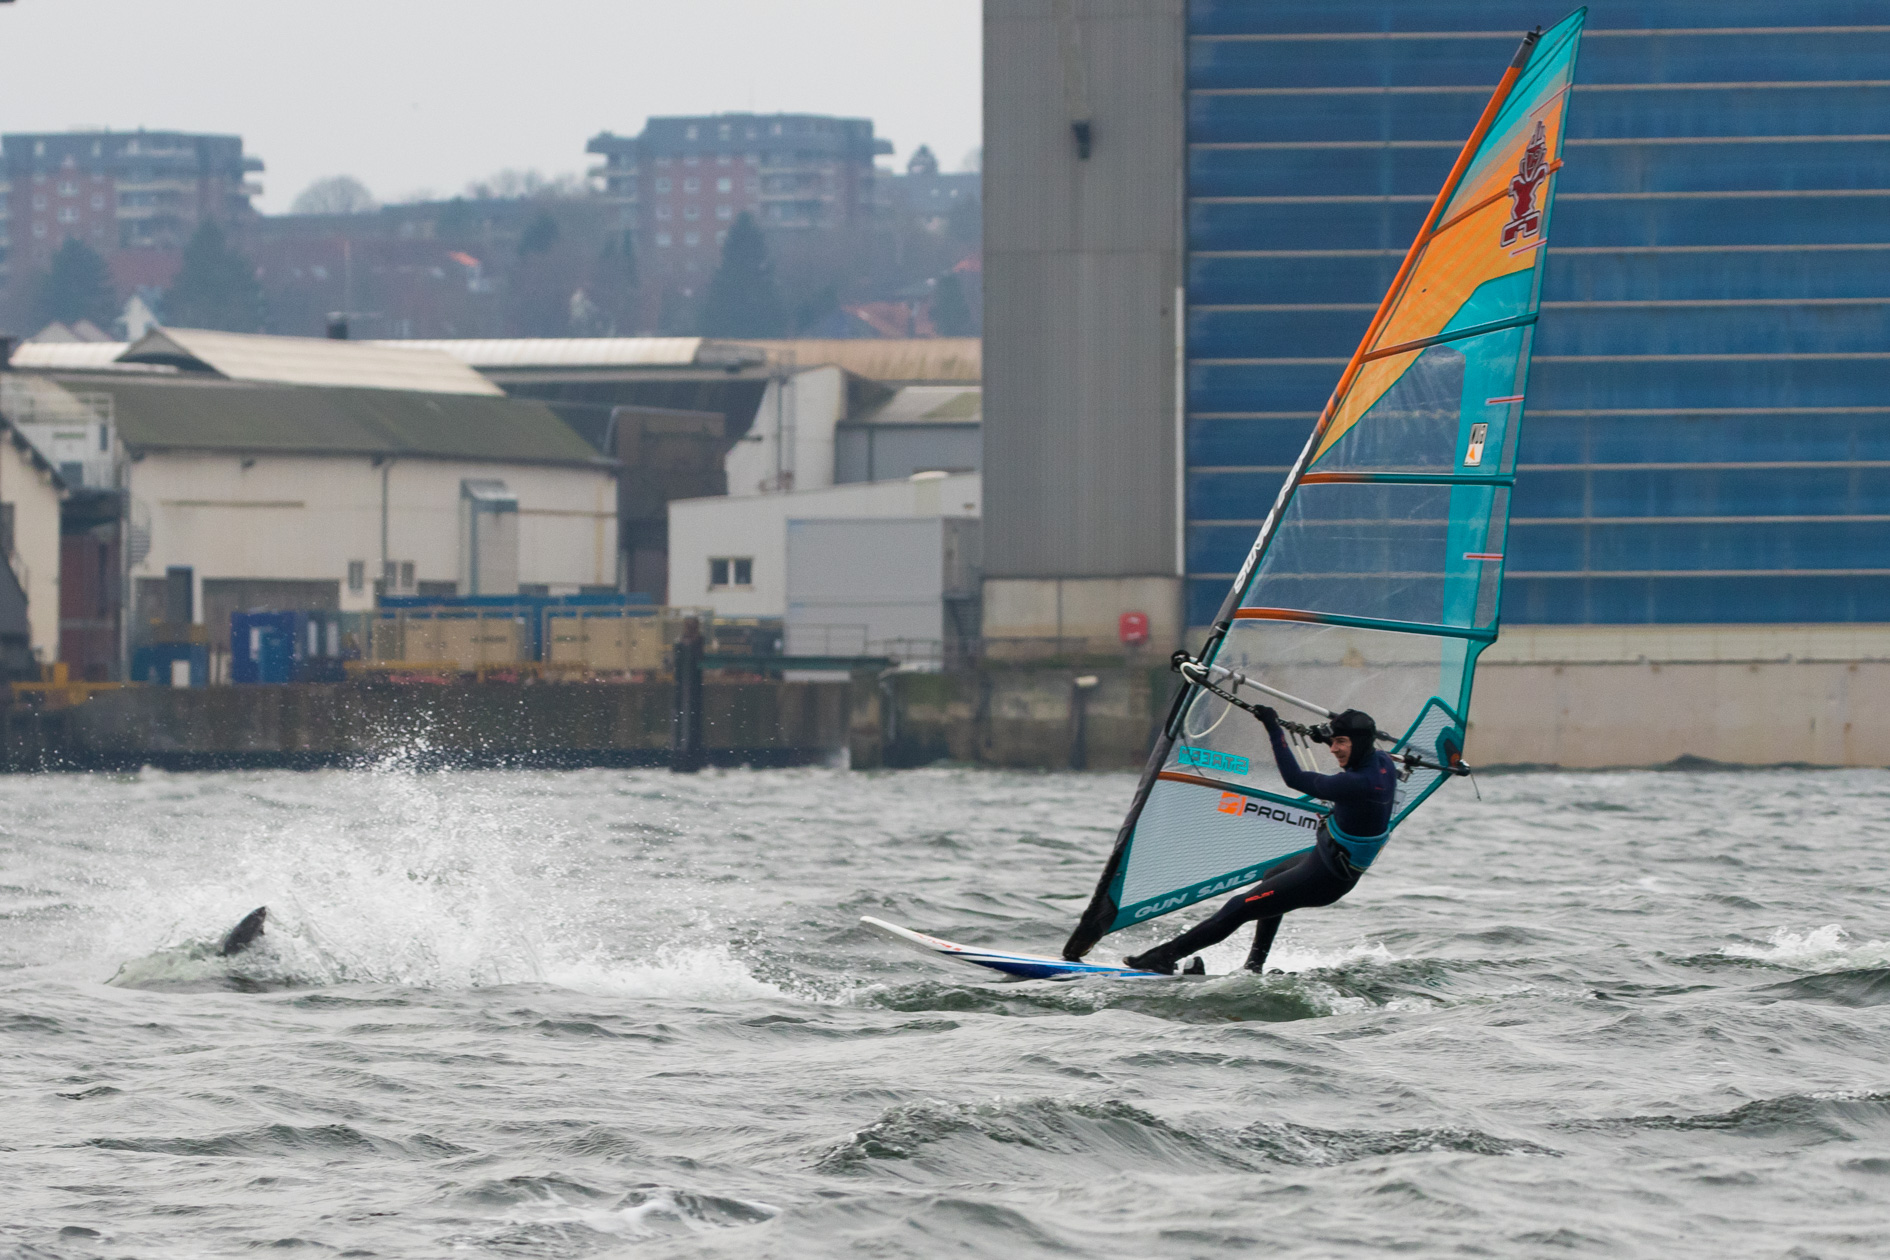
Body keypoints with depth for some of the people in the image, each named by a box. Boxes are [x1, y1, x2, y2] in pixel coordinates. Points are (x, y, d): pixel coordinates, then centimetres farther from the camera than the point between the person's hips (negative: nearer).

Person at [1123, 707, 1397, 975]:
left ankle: (1164, 957, 0)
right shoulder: (1383, 763, -5)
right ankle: (1256, 964, 40)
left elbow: (1295, 779, -27)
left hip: (1322, 879, -10)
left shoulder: (1358, 783, -33)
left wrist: (1274, 728, -23)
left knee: (1239, 907, -6)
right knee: (1272, 876, 36)